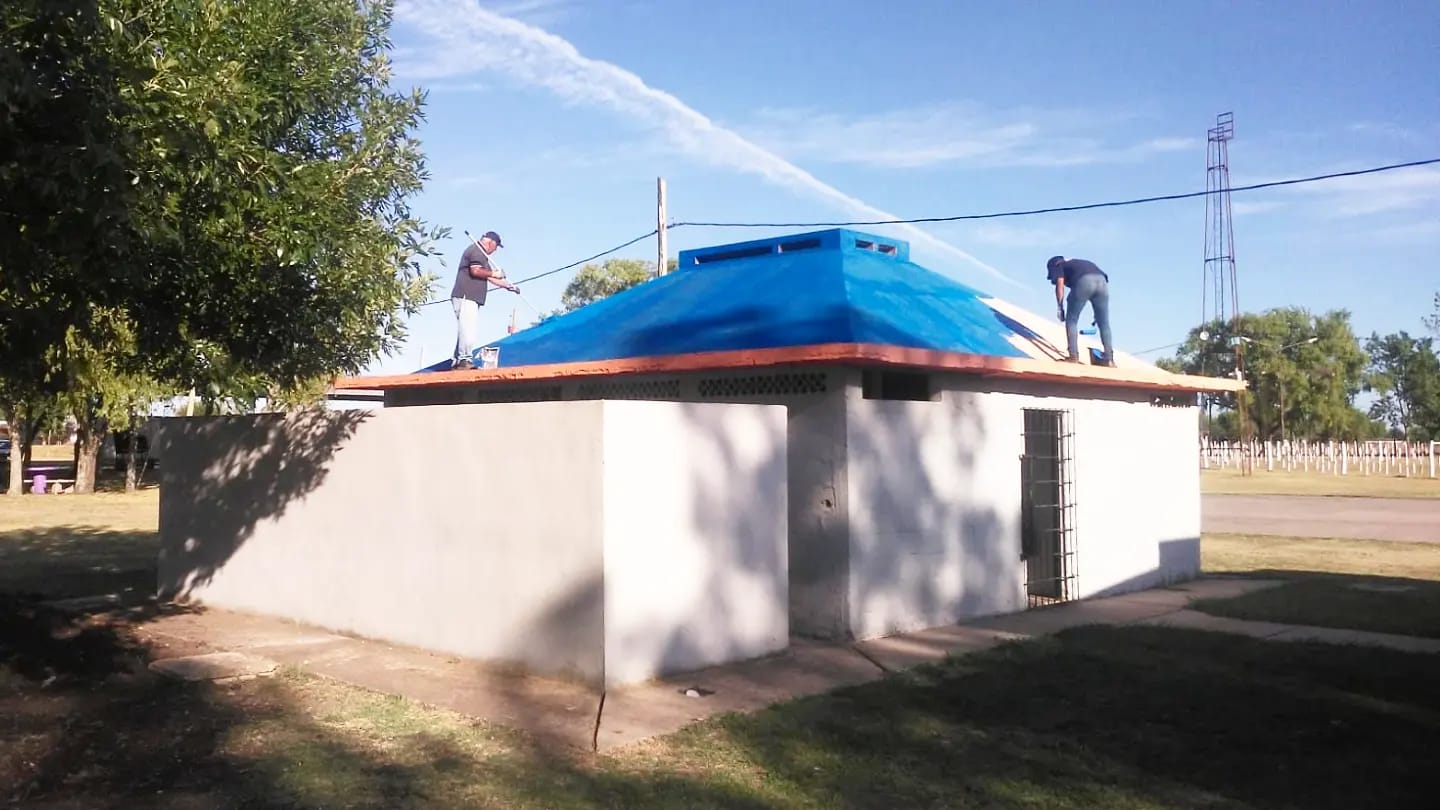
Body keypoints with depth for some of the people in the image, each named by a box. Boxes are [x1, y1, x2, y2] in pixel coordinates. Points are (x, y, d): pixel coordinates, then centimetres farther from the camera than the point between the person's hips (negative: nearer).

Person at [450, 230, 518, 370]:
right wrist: (493, 273, -8)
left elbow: (489, 278, 29)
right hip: (465, 296, -10)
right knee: (468, 330, -16)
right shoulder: (476, 250, -5)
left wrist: (508, 285, 25)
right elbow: (475, 271, -20)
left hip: (472, 298, 10)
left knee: (470, 332, 7)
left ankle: (457, 361, 7)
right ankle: (465, 359, -21)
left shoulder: (481, 254, 28)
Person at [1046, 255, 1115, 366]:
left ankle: (1074, 356, 1)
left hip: (1083, 282, -5)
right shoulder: (1081, 263, 43)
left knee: (1071, 320, 8)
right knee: (1104, 323, 12)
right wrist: (1097, 312, 37)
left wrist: (1060, 307, 5)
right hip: (1102, 281, 5)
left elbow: (1060, 283, 6)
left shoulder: (1057, 266, 27)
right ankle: (1109, 359, 8)